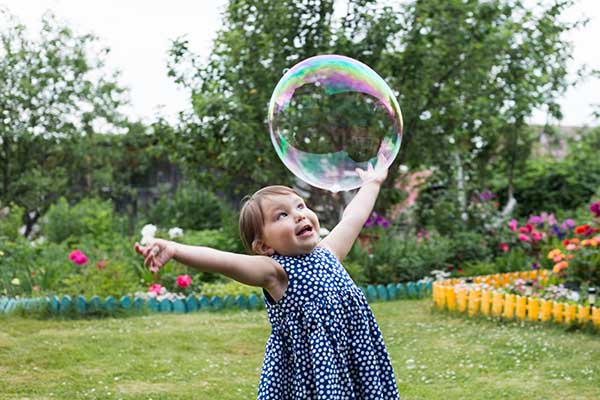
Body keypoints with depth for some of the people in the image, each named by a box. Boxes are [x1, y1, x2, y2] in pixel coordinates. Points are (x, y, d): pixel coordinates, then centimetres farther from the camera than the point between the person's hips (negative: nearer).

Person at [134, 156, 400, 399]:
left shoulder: (327, 254, 7)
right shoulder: (276, 273, -12)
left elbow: (353, 217, 24)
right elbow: (224, 261, -27)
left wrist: (371, 184, 40)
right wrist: (174, 250, -42)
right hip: (308, 373, -6)